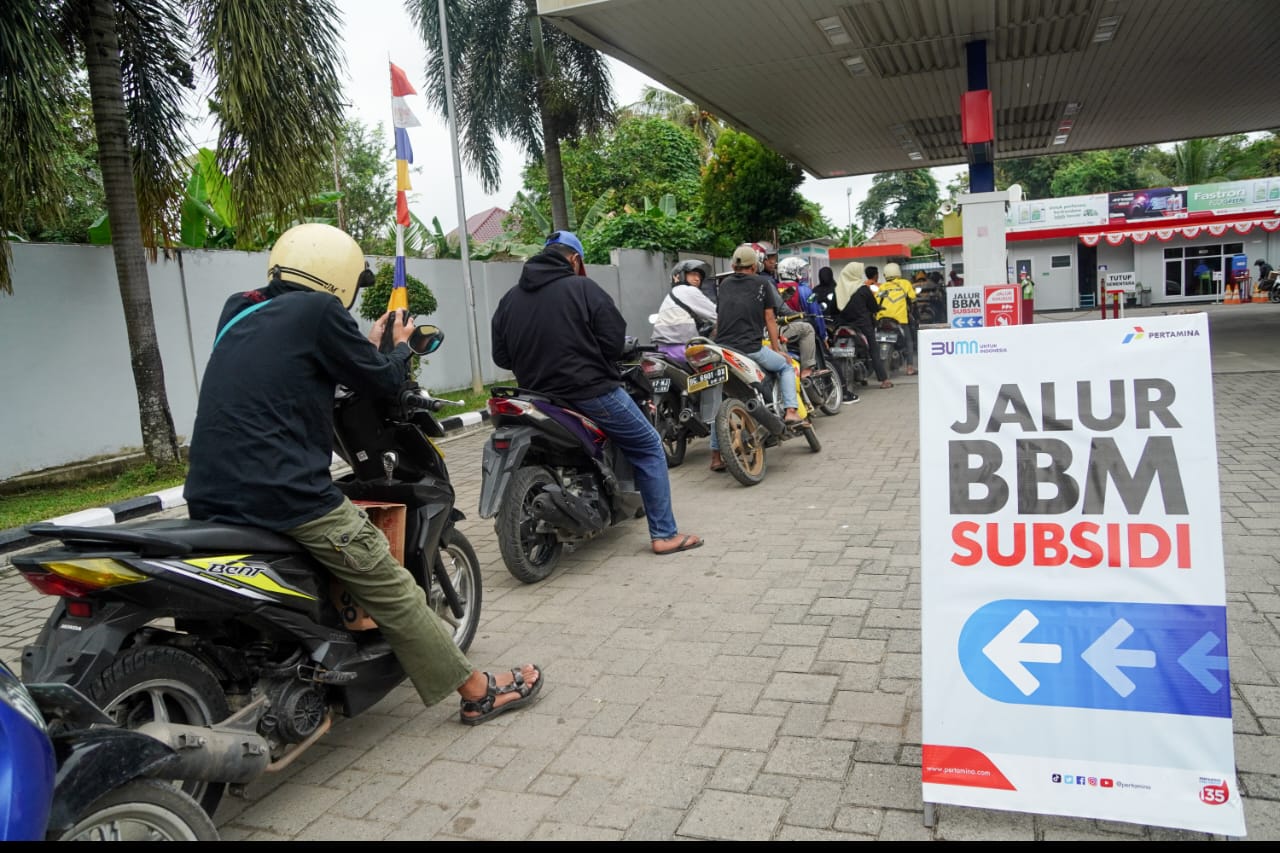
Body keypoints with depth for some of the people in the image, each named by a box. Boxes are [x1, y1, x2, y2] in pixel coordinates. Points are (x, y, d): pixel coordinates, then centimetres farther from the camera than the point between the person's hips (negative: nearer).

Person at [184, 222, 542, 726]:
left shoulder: (238, 313, 16)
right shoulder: (318, 310, -6)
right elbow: (382, 381, 1)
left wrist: (368, 347, 36)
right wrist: (400, 346, 22)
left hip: (210, 500, 8)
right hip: (284, 494, -8)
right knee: (393, 593, 1)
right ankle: (478, 691, 12)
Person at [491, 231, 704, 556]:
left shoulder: (509, 298, 7)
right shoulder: (582, 288, -7)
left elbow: (500, 356, 8)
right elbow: (615, 339, -9)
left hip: (541, 398, 6)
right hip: (592, 392, -6)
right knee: (649, 448, 8)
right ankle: (664, 534, 6)